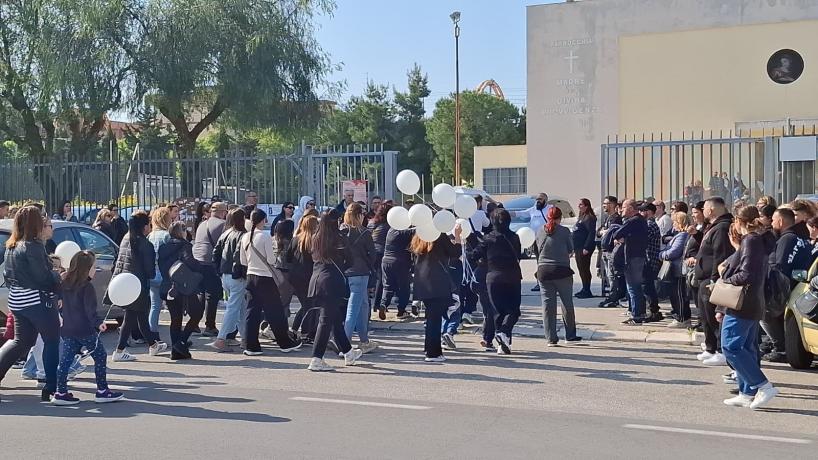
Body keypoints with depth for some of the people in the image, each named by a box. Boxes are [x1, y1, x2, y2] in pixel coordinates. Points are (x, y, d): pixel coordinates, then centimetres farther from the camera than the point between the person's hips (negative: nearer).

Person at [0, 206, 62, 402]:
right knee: (52, 341, 5)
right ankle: (51, 387, 7)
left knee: (21, 341, 19)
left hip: (17, 301, 8)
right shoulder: (33, 246, -17)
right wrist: (57, 275, -1)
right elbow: (43, 277, -18)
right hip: (37, 301, -8)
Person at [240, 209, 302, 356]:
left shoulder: (245, 237, 3)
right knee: (275, 312, 5)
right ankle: (286, 343, 14)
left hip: (251, 276, 5)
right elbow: (271, 259, -14)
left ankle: (251, 346, 5)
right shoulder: (265, 236, -13)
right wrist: (275, 257, 7)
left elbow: (243, 261, 8)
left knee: (252, 312, 7)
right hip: (265, 278, -5)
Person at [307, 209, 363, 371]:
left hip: (316, 279, 7)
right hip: (332, 281, -7)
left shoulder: (316, 239, 8)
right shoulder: (339, 239, -8)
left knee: (336, 318, 17)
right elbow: (349, 261, -5)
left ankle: (348, 353, 30)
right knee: (326, 320, -4)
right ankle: (316, 360, -6)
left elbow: (313, 259, 14)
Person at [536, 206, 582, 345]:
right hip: (562, 271, -2)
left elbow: (537, 250, 9)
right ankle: (570, 335, 18)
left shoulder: (540, 232, 3)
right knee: (567, 303, 11)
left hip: (543, 271, 3)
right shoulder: (564, 231, -6)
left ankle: (551, 338, 3)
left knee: (547, 304, 4)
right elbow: (571, 250, 2)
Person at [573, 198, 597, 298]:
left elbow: (592, 233, -20)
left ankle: (587, 291, -2)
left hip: (584, 248, -10)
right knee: (581, 269, 14)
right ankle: (585, 289, 21)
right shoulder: (582, 217, 18)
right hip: (578, 248, 10)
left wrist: (586, 248, -24)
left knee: (584, 269, -7)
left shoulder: (589, 218, -13)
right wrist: (574, 248, 21)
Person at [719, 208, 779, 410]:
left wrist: (725, 277, -8)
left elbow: (746, 275, -22)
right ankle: (748, 393, 15)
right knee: (746, 348, 12)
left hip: (742, 306, -10)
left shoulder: (750, 241, -15)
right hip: (753, 305, 10)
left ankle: (764, 386, -12)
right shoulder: (758, 241, 16)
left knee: (731, 347, -10)